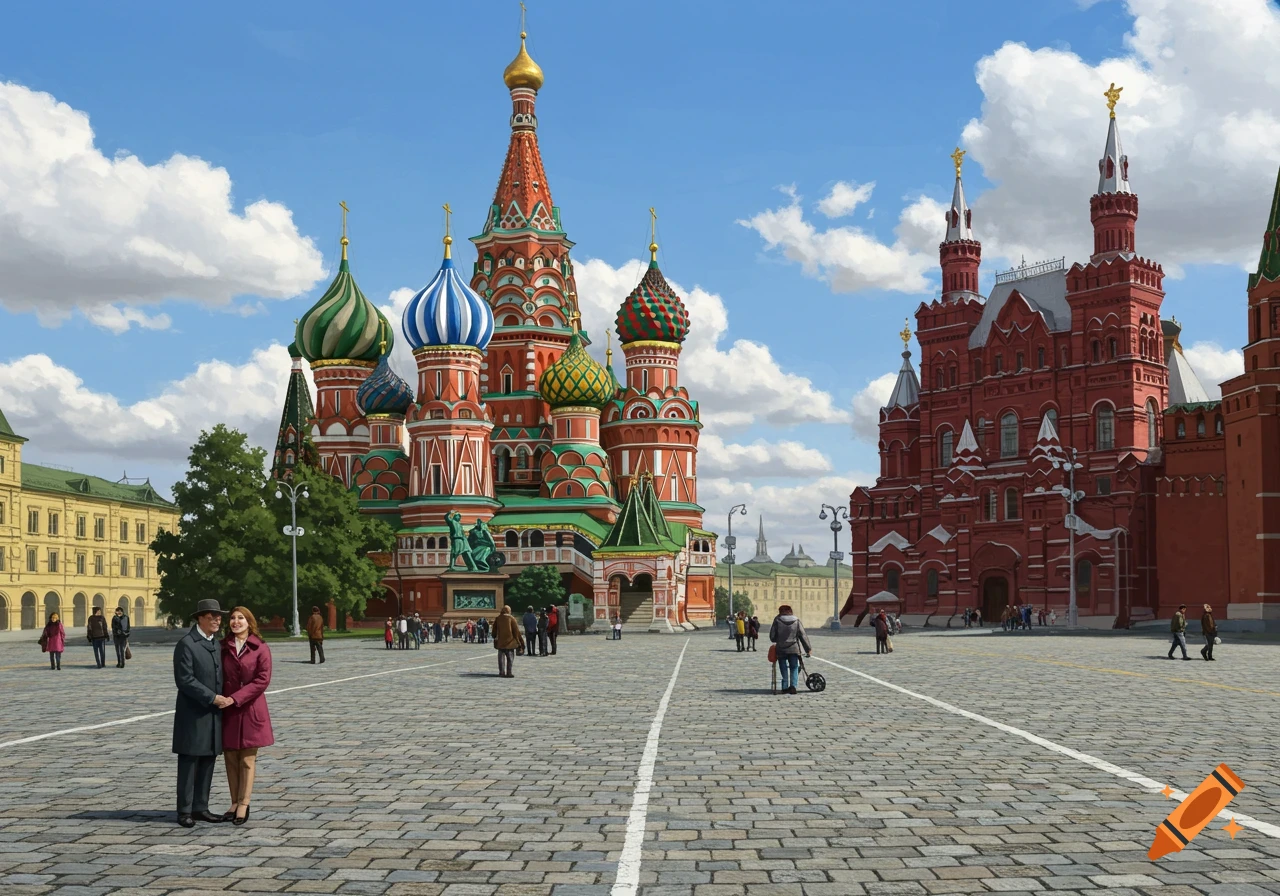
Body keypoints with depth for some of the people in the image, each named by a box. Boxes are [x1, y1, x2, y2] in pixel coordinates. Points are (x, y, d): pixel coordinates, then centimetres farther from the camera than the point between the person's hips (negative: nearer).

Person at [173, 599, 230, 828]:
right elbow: (184, 680, -17)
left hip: (213, 714, 7)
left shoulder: (215, 644, 15)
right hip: (193, 714, -7)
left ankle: (200, 808, 16)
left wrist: (224, 698, 2)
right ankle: (185, 811, 4)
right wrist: (212, 698, -18)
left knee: (208, 762, 9)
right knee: (189, 763, -1)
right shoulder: (187, 644, -11)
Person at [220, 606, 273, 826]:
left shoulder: (261, 649, -5)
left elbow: (262, 680, -12)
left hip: (250, 710, -3)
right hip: (227, 710, 3)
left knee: (247, 759, 2)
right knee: (230, 758, 7)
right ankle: (235, 803, 15)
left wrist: (235, 698, -17)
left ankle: (244, 805, 6)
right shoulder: (223, 647, 5)